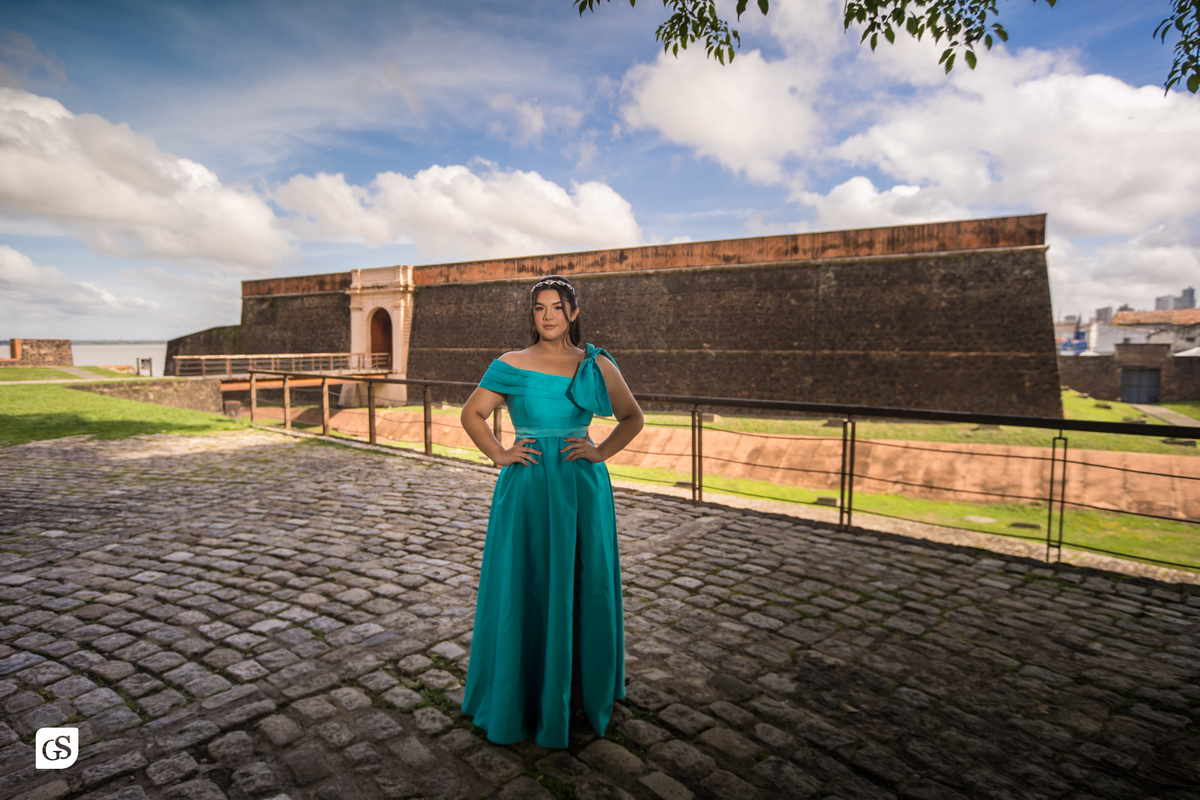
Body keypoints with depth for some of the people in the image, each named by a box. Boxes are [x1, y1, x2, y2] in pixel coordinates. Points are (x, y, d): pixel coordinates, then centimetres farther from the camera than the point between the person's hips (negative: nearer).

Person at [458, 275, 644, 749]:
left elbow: (632, 416, 12)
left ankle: (584, 689, 32)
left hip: (582, 488, 1)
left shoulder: (597, 365, 2)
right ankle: (524, 694, 28)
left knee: (581, 586, 10)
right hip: (527, 488, -1)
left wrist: (603, 451, -1)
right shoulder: (510, 366, -1)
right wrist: (499, 454, -3)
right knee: (524, 588, 7)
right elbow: (472, 414, 8)